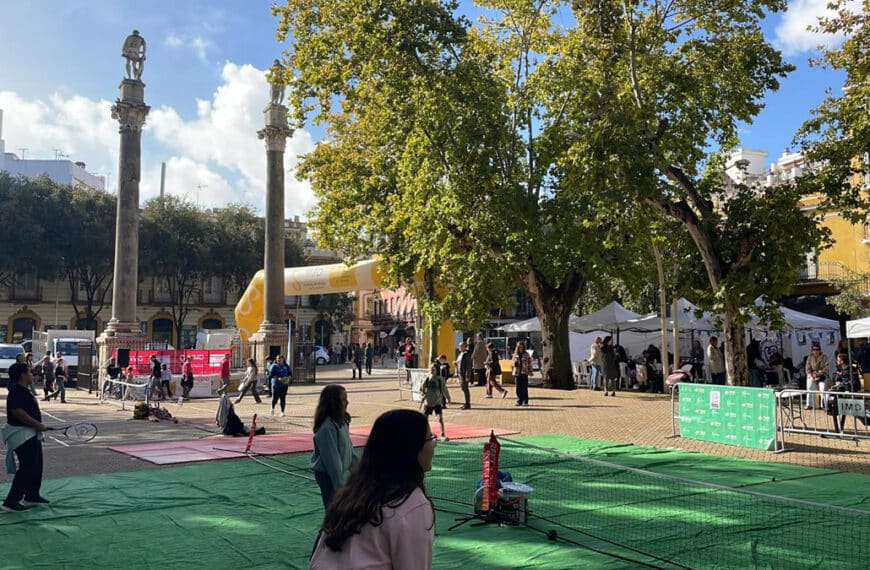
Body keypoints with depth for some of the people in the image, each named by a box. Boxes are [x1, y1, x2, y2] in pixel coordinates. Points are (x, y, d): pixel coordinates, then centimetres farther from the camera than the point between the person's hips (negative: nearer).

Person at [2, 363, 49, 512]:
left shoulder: (24, 390, 12)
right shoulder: (16, 392, -19)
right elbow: (17, 411, -29)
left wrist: (38, 425, 19)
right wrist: (37, 424, -25)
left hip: (31, 435, 11)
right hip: (22, 436, -11)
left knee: (36, 466, 18)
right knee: (27, 469, -10)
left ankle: (32, 496, 30)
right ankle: (11, 502, -5)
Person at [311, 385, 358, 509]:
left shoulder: (341, 421, 1)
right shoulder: (327, 428, -27)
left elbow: (348, 446, 12)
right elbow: (331, 458, -26)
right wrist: (339, 484, -23)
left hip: (339, 472, 9)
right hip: (327, 475, -9)